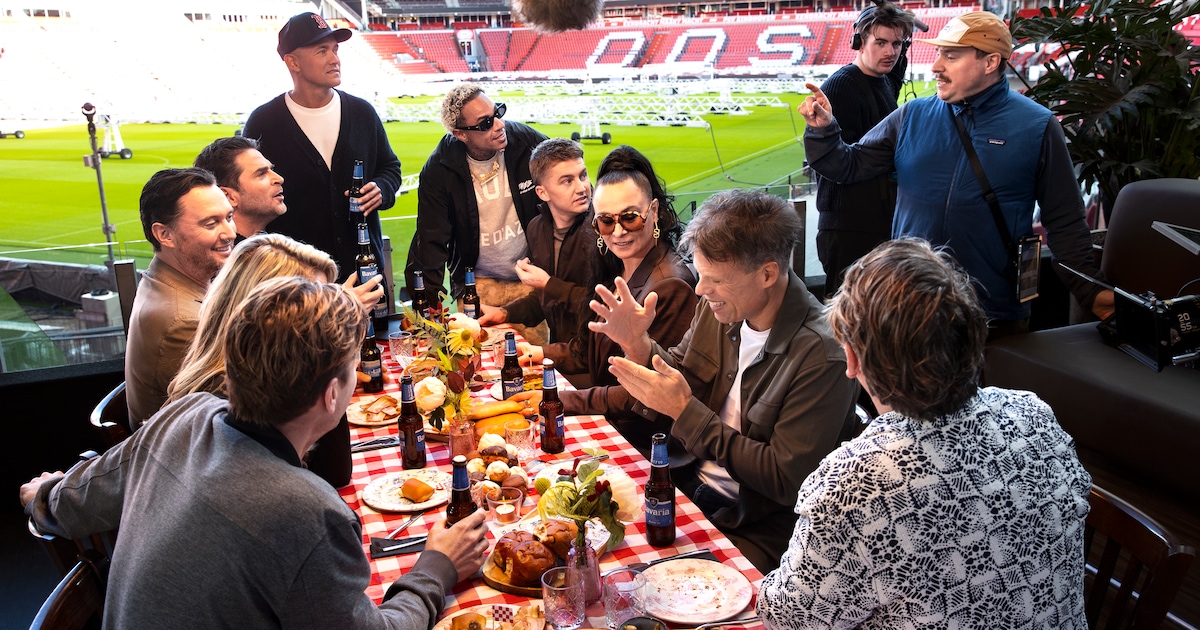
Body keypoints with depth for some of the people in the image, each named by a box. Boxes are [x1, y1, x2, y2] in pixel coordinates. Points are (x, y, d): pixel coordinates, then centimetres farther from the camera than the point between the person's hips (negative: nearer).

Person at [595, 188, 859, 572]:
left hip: (756, 527, -6)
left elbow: (786, 481, -22)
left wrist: (685, 410, -24)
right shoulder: (720, 306, -3)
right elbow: (680, 380, 10)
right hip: (689, 479, 6)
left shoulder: (822, 354, -24)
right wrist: (636, 344, -11)